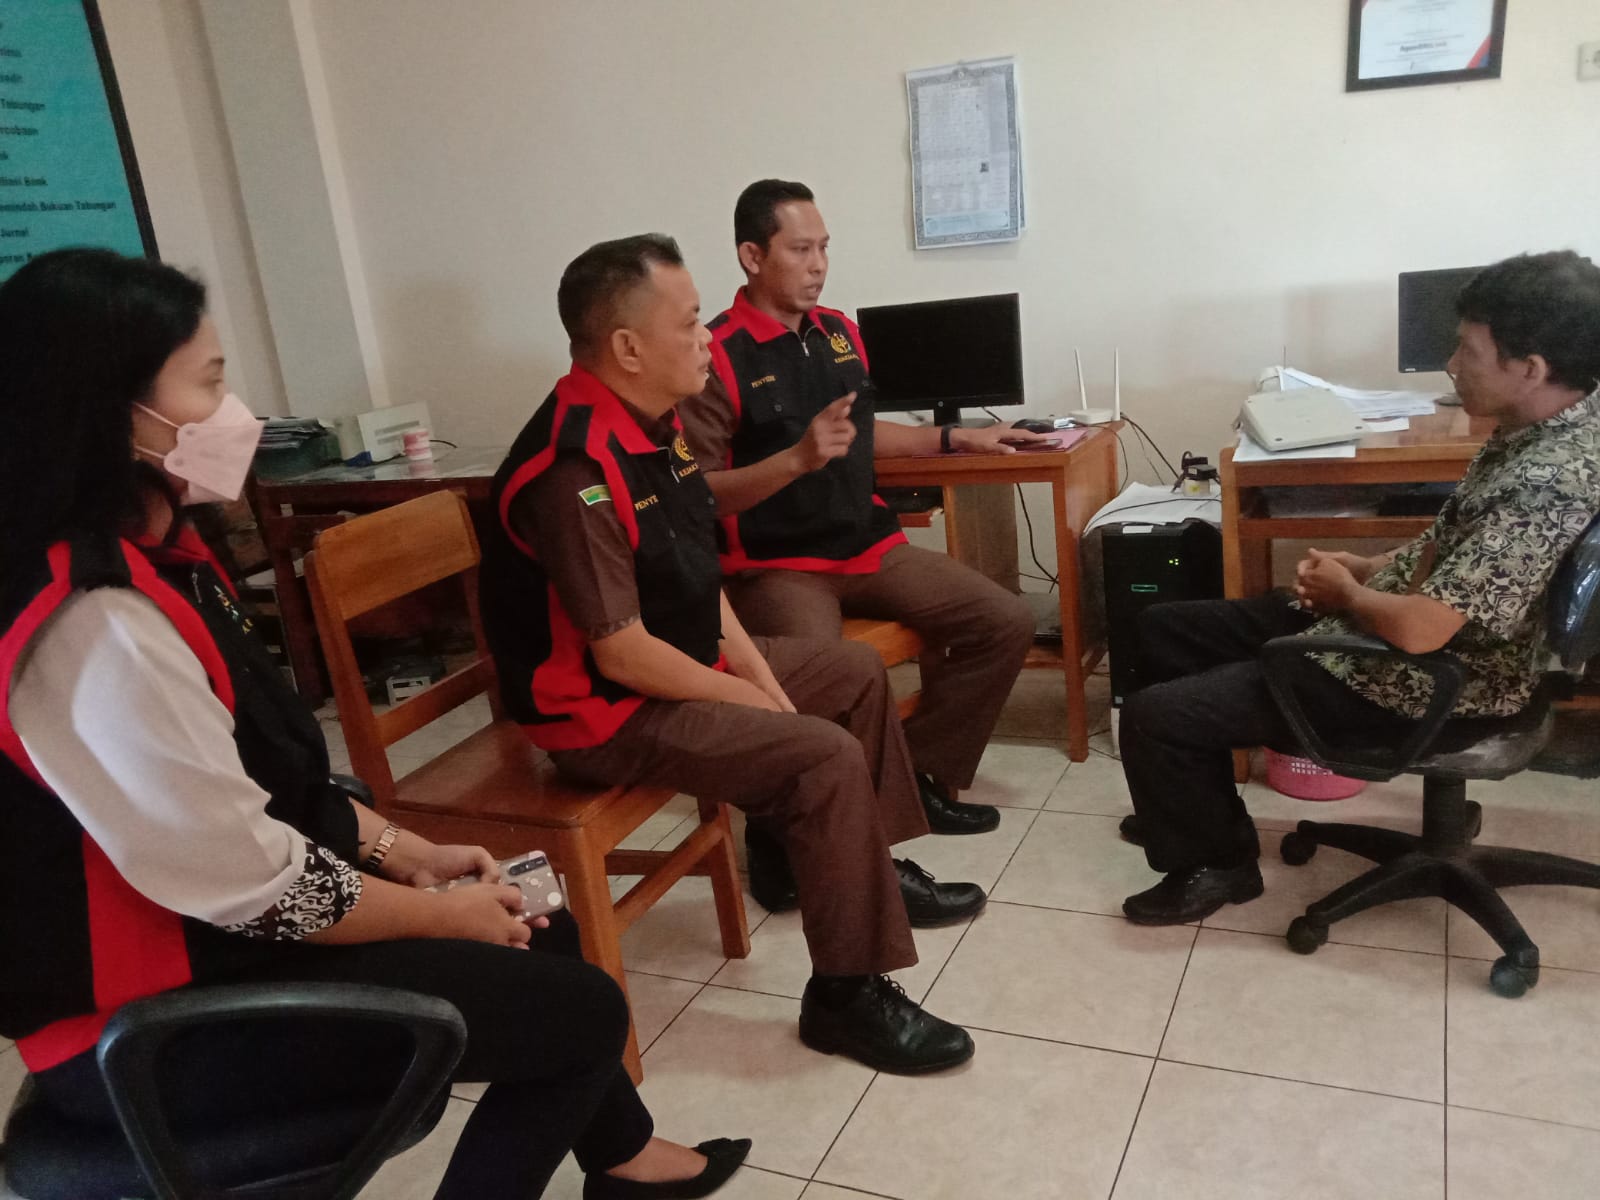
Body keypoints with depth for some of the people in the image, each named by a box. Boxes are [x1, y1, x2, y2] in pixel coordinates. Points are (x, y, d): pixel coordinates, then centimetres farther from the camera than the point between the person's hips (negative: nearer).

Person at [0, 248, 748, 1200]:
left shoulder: (145, 557, 3)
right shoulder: (97, 627, -30)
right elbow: (255, 885, -25)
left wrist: (406, 852, 6)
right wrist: (445, 914, -11)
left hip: (210, 933, 10)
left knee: (544, 938, 17)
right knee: (583, 1010, -5)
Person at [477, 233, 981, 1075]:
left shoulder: (652, 423, 2)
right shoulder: (575, 469, -28)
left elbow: (696, 576, 7)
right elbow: (622, 655, -27)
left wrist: (761, 677, -2)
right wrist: (756, 705, -15)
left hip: (686, 662, 10)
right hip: (605, 710, -10)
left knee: (854, 672, 16)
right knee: (826, 757, -24)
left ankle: (872, 871, 31)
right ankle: (847, 996, -8)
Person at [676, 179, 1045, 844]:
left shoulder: (839, 332, 12)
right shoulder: (717, 357, -11)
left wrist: (956, 437, 25)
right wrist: (797, 458, -27)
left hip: (869, 545, 8)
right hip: (775, 564, -7)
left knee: (1007, 623, -2)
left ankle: (918, 777, 10)